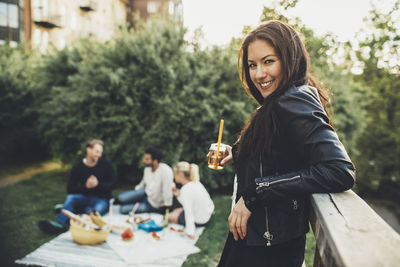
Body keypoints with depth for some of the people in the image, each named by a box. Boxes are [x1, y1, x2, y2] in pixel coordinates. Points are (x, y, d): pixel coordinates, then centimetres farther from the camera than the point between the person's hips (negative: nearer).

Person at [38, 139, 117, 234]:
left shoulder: (105, 164, -3)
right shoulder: (78, 167, 0)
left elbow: (113, 183, -2)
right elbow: (70, 189, -3)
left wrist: (98, 184, -16)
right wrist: (85, 186, -18)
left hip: (101, 199, -1)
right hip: (85, 197, 1)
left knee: (98, 209, -34)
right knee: (70, 198, -28)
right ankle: (60, 224, -47)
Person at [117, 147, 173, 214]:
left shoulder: (165, 171, -32)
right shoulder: (147, 169, -6)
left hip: (152, 204, -6)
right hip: (145, 193, 6)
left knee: (123, 209, -11)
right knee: (121, 198, -11)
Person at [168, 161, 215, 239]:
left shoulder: (186, 189, -28)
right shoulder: (196, 183, -2)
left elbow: (188, 212, -31)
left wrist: (190, 232, -31)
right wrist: (179, 194, 0)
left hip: (198, 221, -8)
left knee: (168, 217, 9)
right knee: (175, 211, 26)